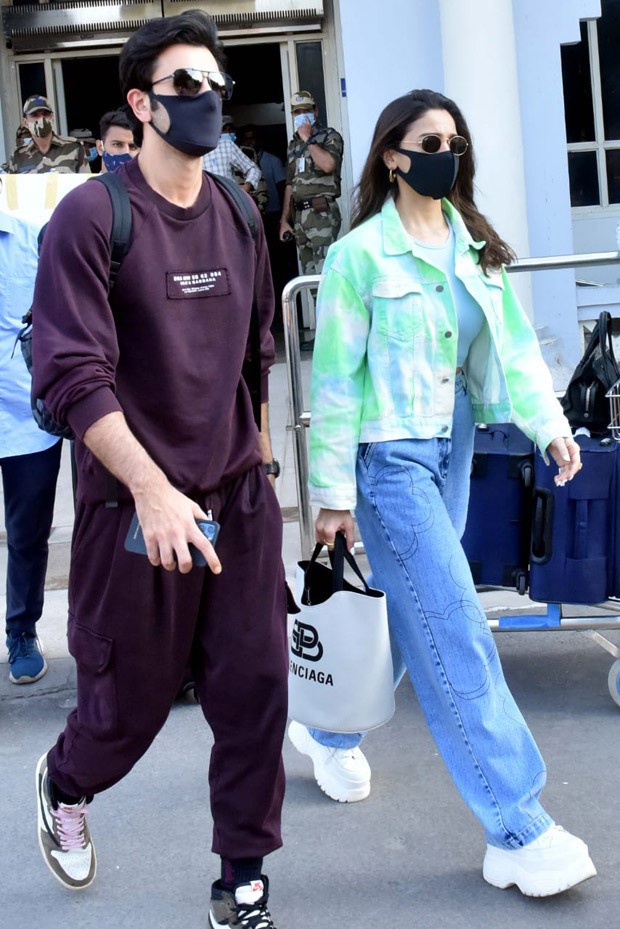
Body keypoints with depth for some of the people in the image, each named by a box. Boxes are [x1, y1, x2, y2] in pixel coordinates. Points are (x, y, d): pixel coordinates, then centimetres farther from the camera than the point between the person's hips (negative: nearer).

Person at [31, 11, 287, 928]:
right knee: (131, 699, 10)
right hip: (135, 507, -4)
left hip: (240, 499, 5)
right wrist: (152, 490, -27)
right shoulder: (91, 216, -12)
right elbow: (71, 374, -19)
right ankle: (65, 786, 45)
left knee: (255, 690, 3)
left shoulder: (239, 219, 6)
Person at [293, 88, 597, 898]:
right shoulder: (361, 254, -9)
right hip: (391, 456, -7)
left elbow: (513, 340, 5)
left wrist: (548, 422, -8)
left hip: (453, 449, 7)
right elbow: (336, 377, -7)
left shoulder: (475, 245, 8)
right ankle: (517, 831, -5)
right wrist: (333, 492, -7)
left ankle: (330, 731, 41)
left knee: (408, 610, 16)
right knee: (456, 634, -9)